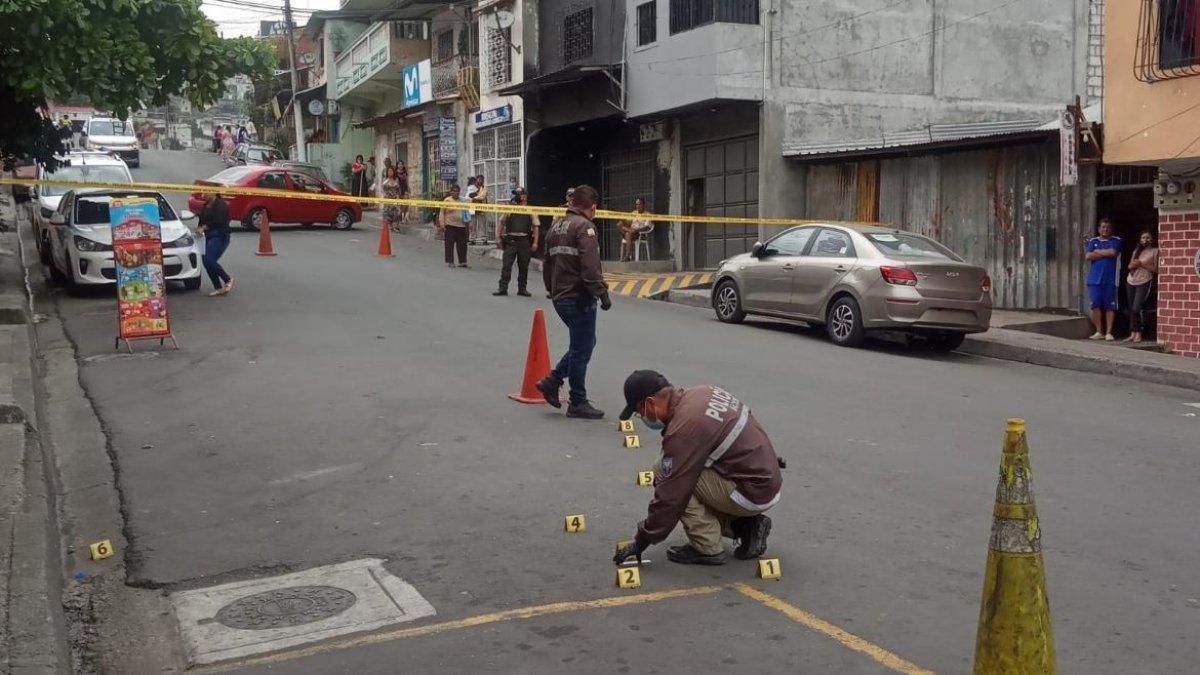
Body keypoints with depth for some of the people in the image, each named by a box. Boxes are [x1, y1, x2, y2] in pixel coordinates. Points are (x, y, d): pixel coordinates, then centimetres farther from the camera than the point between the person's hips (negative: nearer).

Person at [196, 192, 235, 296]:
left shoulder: (220, 205, -11)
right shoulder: (206, 205, 17)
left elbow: (218, 221, -23)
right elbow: (202, 219, 19)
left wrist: (204, 227, -26)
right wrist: (199, 227, 0)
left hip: (220, 237, -9)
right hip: (209, 237, 9)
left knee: (209, 261, -19)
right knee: (206, 261, 3)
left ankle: (228, 280, -2)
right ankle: (218, 288, 9)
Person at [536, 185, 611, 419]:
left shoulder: (556, 226, 15)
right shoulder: (584, 226, -13)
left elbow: (547, 264, 20)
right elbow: (590, 266, -22)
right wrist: (602, 293, -18)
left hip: (560, 297, 9)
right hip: (579, 298, -9)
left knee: (582, 344, 20)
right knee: (582, 349, -1)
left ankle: (552, 381, 15)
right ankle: (578, 403, 4)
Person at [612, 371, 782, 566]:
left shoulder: (684, 428, -22)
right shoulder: (701, 392, 5)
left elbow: (670, 496, -17)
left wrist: (642, 541, -5)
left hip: (753, 492, -9)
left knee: (662, 473, -10)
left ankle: (708, 549, -4)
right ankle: (747, 526, 13)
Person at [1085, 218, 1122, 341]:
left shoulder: (1116, 241, 8)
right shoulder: (1093, 241, 14)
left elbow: (1113, 253, -11)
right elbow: (1088, 256, -1)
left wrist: (1098, 251, 1)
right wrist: (1106, 254, -4)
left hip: (1110, 280, -2)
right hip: (1094, 279, 2)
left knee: (1110, 306, -4)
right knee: (1096, 305, 1)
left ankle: (1109, 332, -1)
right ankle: (1099, 332, 8)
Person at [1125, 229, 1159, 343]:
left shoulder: (1155, 251, -2)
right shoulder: (1136, 250, 16)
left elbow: (1156, 269, -7)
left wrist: (1141, 264, -13)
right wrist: (1132, 265, -6)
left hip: (1144, 282, -6)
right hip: (1131, 282, 6)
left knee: (1137, 308, -15)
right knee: (1131, 309, 5)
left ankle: (1139, 334, -6)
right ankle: (1132, 334, 9)